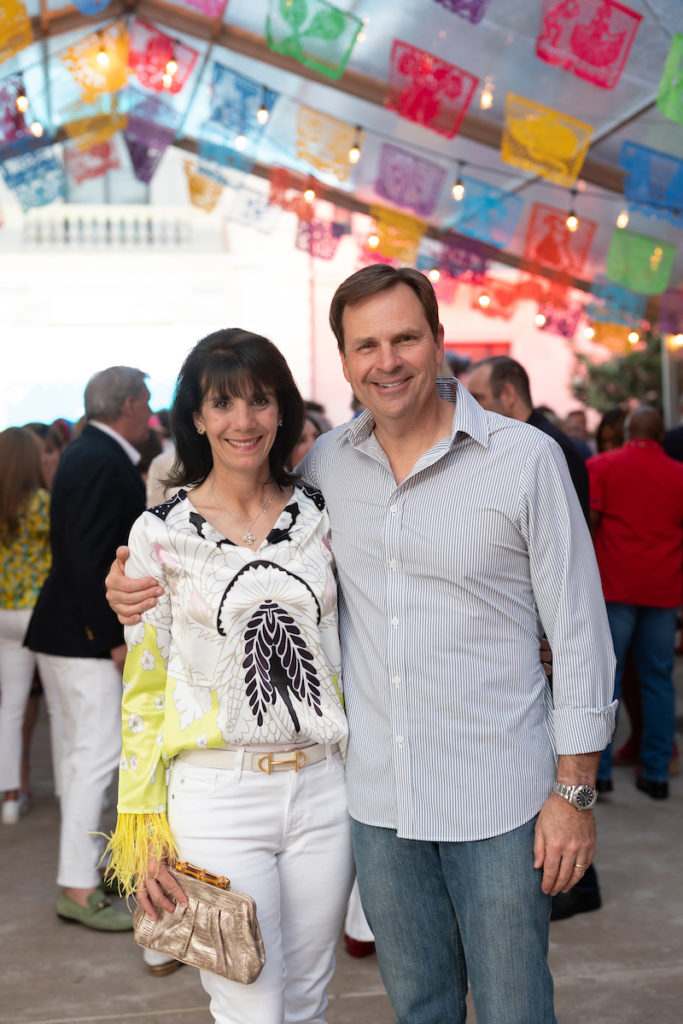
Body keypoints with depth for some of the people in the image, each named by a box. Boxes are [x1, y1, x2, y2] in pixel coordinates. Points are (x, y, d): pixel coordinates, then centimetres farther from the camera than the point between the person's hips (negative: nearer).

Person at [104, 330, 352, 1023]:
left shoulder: (319, 516, 3)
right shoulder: (161, 533, -5)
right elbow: (144, 686, -1)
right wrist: (142, 825, -3)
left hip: (323, 787, 3)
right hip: (215, 797, -3)